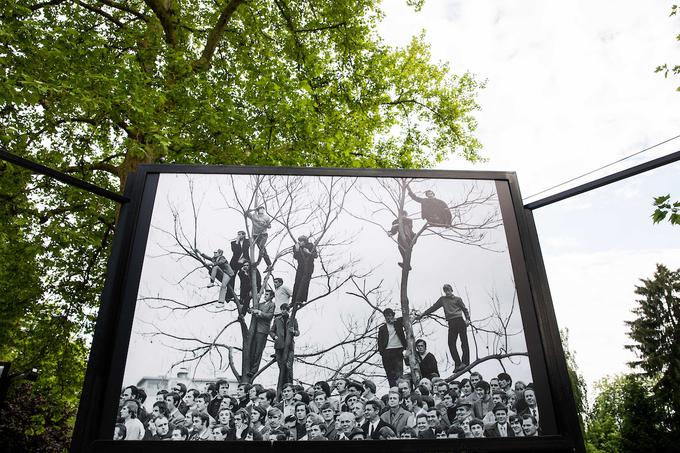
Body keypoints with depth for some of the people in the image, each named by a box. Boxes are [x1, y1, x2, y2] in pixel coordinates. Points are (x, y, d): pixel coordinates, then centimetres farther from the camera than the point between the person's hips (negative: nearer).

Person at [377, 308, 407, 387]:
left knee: (399, 373, -11)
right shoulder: (382, 328, 16)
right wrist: (381, 352, -5)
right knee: (390, 374, -1)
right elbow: (380, 342, 10)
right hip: (387, 352, 1)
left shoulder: (398, 323, 15)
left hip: (398, 351, -1)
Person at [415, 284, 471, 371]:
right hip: (451, 323, 3)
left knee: (464, 342, -5)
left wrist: (467, 319, -6)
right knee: (451, 343, -7)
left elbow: (465, 309, 10)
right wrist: (423, 314, 16)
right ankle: (458, 364, -6)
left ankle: (465, 362, -3)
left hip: (460, 321, -3)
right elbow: (433, 308, 20)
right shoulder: (442, 299, 19)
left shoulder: (457, 299, 11)